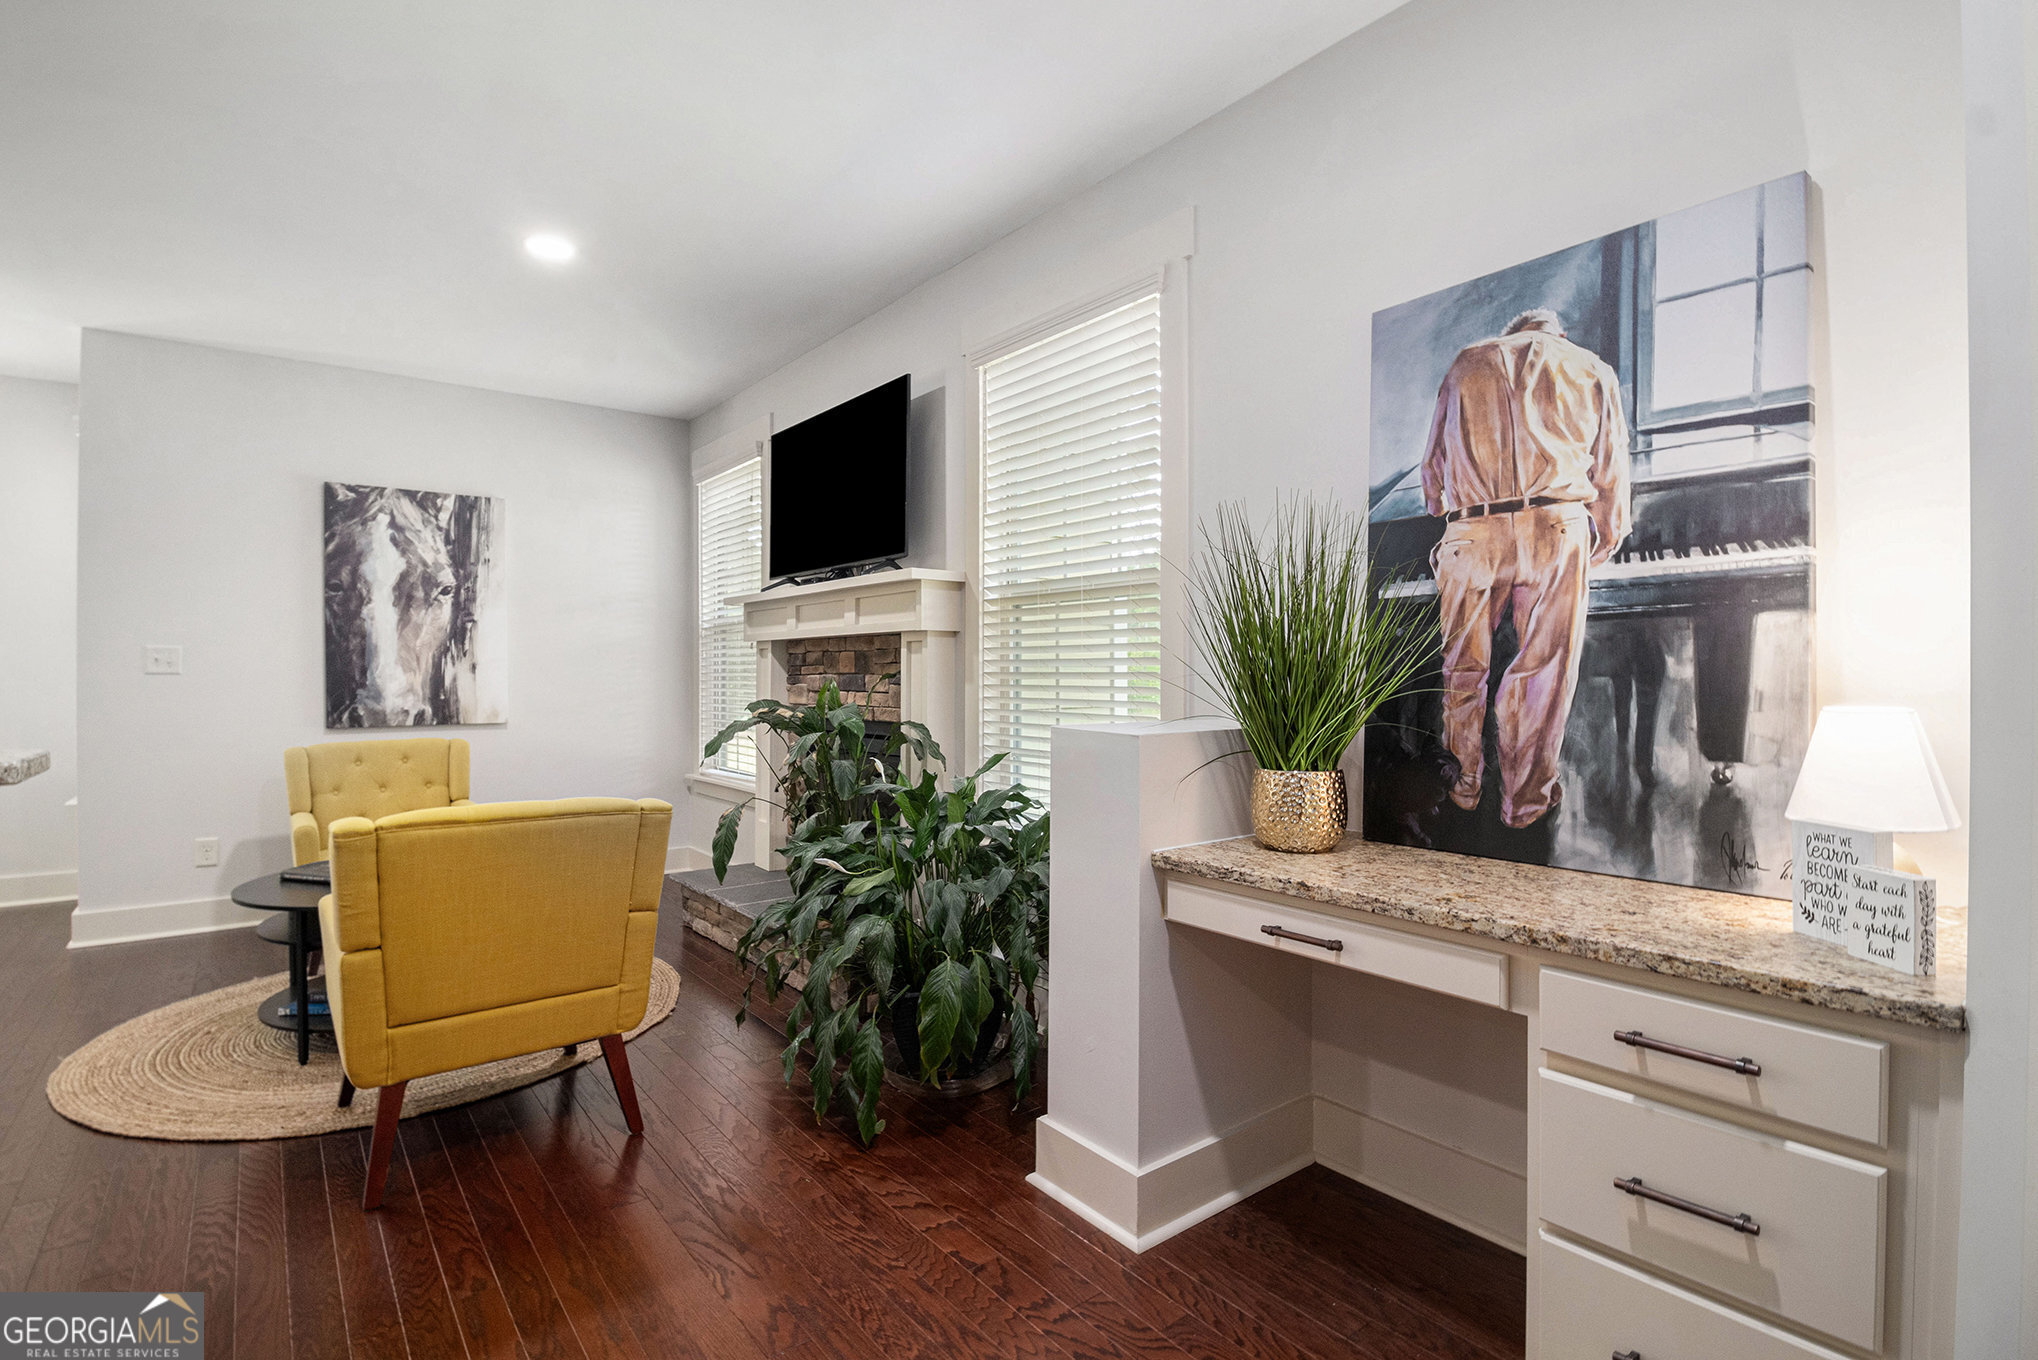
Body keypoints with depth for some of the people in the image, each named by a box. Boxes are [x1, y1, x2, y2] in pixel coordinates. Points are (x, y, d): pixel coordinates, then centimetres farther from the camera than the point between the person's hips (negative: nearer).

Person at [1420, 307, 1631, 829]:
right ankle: (1524, 799, 14)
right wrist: (1603, 544, 32)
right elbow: (1612, 474, 19)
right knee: (1544, 668, 6)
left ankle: (1465, 784, 24)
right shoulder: (1593, 370, 21)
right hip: (1556, 527, 0)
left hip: (1470, 532, 1)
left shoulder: (1467, 362, 22)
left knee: (1464, 665, 13)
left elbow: (1434, 463, 20)